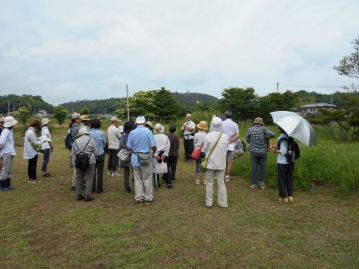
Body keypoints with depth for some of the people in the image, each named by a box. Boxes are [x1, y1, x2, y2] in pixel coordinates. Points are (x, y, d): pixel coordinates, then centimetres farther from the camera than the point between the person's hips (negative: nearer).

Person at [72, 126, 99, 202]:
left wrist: (75, 163, 18)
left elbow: (72, 154, 8)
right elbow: (96, 153, -3)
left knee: (79, 178, 13)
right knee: (89, 179, 2)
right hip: (90, 162, -4)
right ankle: (87, 196, 3)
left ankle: (78, 195, 19)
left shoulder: (75, 141, 6)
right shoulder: (91, 140, -5)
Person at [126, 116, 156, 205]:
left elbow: (129, 147, -1)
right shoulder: (148, 131, -9)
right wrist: (153, 151, 11)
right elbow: (153, 146, -11)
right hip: (146, 158, -2)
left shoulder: (132, 133, -2)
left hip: (135, 158, 2)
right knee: (147, 179, 9)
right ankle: (148, 198, 16)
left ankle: (139, 198, 16)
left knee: (138, 179, 11)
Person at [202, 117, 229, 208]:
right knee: (221, 183, 12)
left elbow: (204, 150, -6)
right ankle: (223, 203, 18)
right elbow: (226, 150, -1)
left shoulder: (208, 136, -14)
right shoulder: (225, 136, -9)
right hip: (221, 163, 2)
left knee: (209, 183, 11)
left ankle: (209, 202, 20)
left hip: (210, 163, -1)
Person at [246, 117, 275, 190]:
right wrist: (266, 136, 5)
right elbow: (272, 134, -13)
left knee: (254, 168, 6)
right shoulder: (263, 129, -4)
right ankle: (262, 184, 14)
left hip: (254, 152, 0)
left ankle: (254, 184, 10)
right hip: (263, 152, 0)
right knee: (262, 168, 10)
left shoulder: (250, 130, -1)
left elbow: (248, 140, 6)